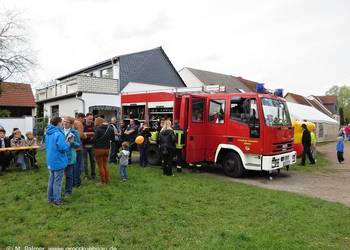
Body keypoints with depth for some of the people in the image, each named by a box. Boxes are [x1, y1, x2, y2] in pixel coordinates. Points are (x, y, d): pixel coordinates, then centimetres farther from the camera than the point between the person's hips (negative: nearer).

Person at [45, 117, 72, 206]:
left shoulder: (48, 133, 6)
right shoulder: (59, 134, -23)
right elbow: (63, 148, -27)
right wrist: (68, 142, -8)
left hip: (50, 161, 9)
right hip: (58, 161, -8)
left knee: (51, 179, 19)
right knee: (57, 181, 2)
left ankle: (50, 198, 29)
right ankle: (57, 200, 11)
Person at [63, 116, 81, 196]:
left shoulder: (75, 132, -3)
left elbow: (79, 144, -3)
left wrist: (72, 142, -20)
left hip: (69, 156, -3)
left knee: (69, 175, 5)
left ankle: (68, 191, 19)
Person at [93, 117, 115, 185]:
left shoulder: (98, 129, -17)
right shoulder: (110, 128, 0)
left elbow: (94, 139, -19)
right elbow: (113, 139, 5)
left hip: (99, 149, -5)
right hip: (107, 148, 6)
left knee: (100, 166, 6)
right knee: (105, 165, 19)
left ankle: (103, 182, 11)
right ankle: (107, 180, 23)